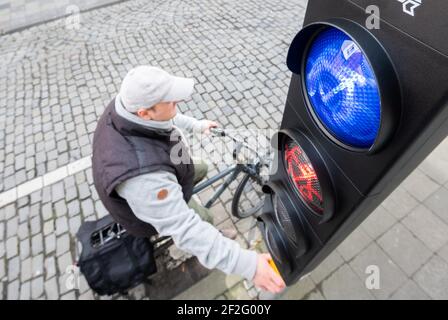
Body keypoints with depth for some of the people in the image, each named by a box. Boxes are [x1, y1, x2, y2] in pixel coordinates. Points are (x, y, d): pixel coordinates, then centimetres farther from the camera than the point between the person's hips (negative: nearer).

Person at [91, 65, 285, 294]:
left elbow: (166, 120, -2)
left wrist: (197, 125, 10)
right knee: (205, 218, 14)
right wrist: (248, 264, -43)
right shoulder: (142, 175, -49)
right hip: (154, 208, -6)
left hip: (160, 182, 7)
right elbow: (185, 229, -44)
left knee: (201, 169, 22)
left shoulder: (127, 108, -23)